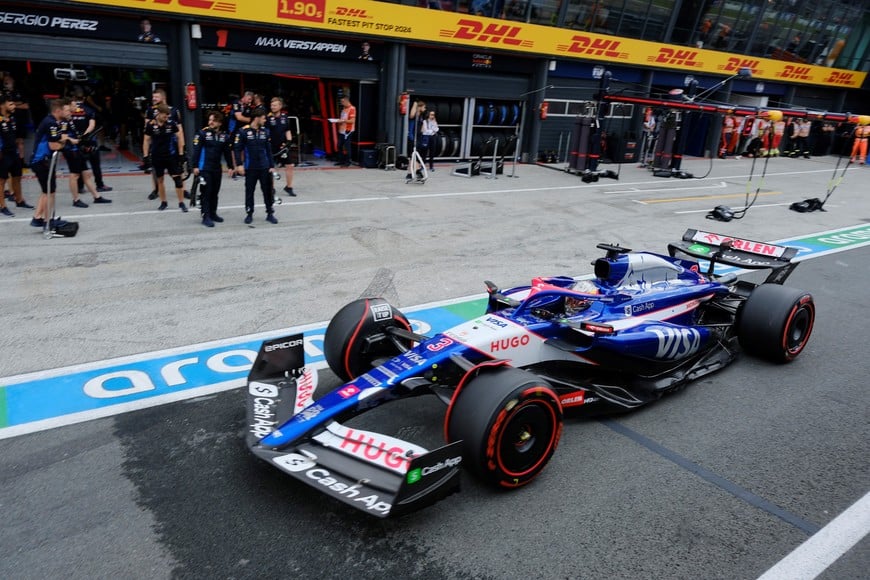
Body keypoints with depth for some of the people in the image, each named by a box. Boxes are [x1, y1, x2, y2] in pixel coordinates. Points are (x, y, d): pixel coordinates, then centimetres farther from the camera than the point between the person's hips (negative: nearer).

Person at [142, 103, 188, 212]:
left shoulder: (171, 123, -7)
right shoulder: (150, 125, -7)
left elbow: (180, 137, 1)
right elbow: (146, 140, 1)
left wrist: (181, 154, -1)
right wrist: (146, 156, -2)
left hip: (171, 155, -1)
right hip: (156, 157, 1)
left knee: (177, 178, -5)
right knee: (159, 180, 9)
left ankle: (181, 203, 4)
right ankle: (163, 202, 22)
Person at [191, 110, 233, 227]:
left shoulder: (225, 136, 5)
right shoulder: (202, 133, -7)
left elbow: (228, 152, 13)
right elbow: (196, 150, -8)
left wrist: (230, 166, 11)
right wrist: (195, 166, -11)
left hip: (217, 169, 4)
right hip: (204, 168, -4)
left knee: (215, 192, 12)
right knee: (205, 192, -4)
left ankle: (213, 214, 25)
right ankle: (206, 217, -2)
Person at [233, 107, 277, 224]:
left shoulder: (265, 131, 5)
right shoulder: (244, 131, -8)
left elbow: (268, 150, 9)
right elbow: (237, 149, -6)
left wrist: (272, 165, 7)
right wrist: (239, 164, -12)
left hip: (264, 167, 3)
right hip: (250, 168, -3)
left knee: (268, 190, 6)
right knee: (249, 191, 7)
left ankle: (270, 213, 16)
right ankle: (249, 214, 20)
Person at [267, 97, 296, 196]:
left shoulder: (285, 117, 5)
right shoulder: (268, 118, -7)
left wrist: (288, 141, 0)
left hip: (282, 146, 3)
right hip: (271, 147, -3)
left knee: (289, 165, 1)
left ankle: (288, 187, 17)